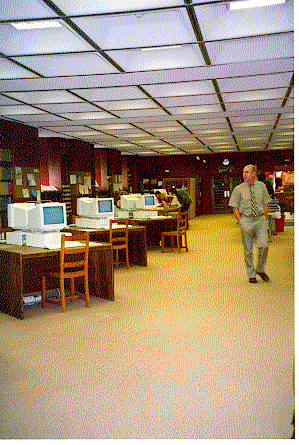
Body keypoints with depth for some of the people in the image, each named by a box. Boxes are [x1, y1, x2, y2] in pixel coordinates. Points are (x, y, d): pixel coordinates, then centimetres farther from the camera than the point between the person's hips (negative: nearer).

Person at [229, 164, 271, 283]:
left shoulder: (261, 186, 6)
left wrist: (264, 218, 4)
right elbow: (235, 207, 4)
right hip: (246, 221, -1)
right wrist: (241, 222, -5)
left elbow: (265, 203, 14)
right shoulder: (238, 189, 0)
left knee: (264, 245, -10)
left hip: (260, 220, 1)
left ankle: (260, 269, 13)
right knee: (248, 250, 4)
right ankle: (251, 274, 18)